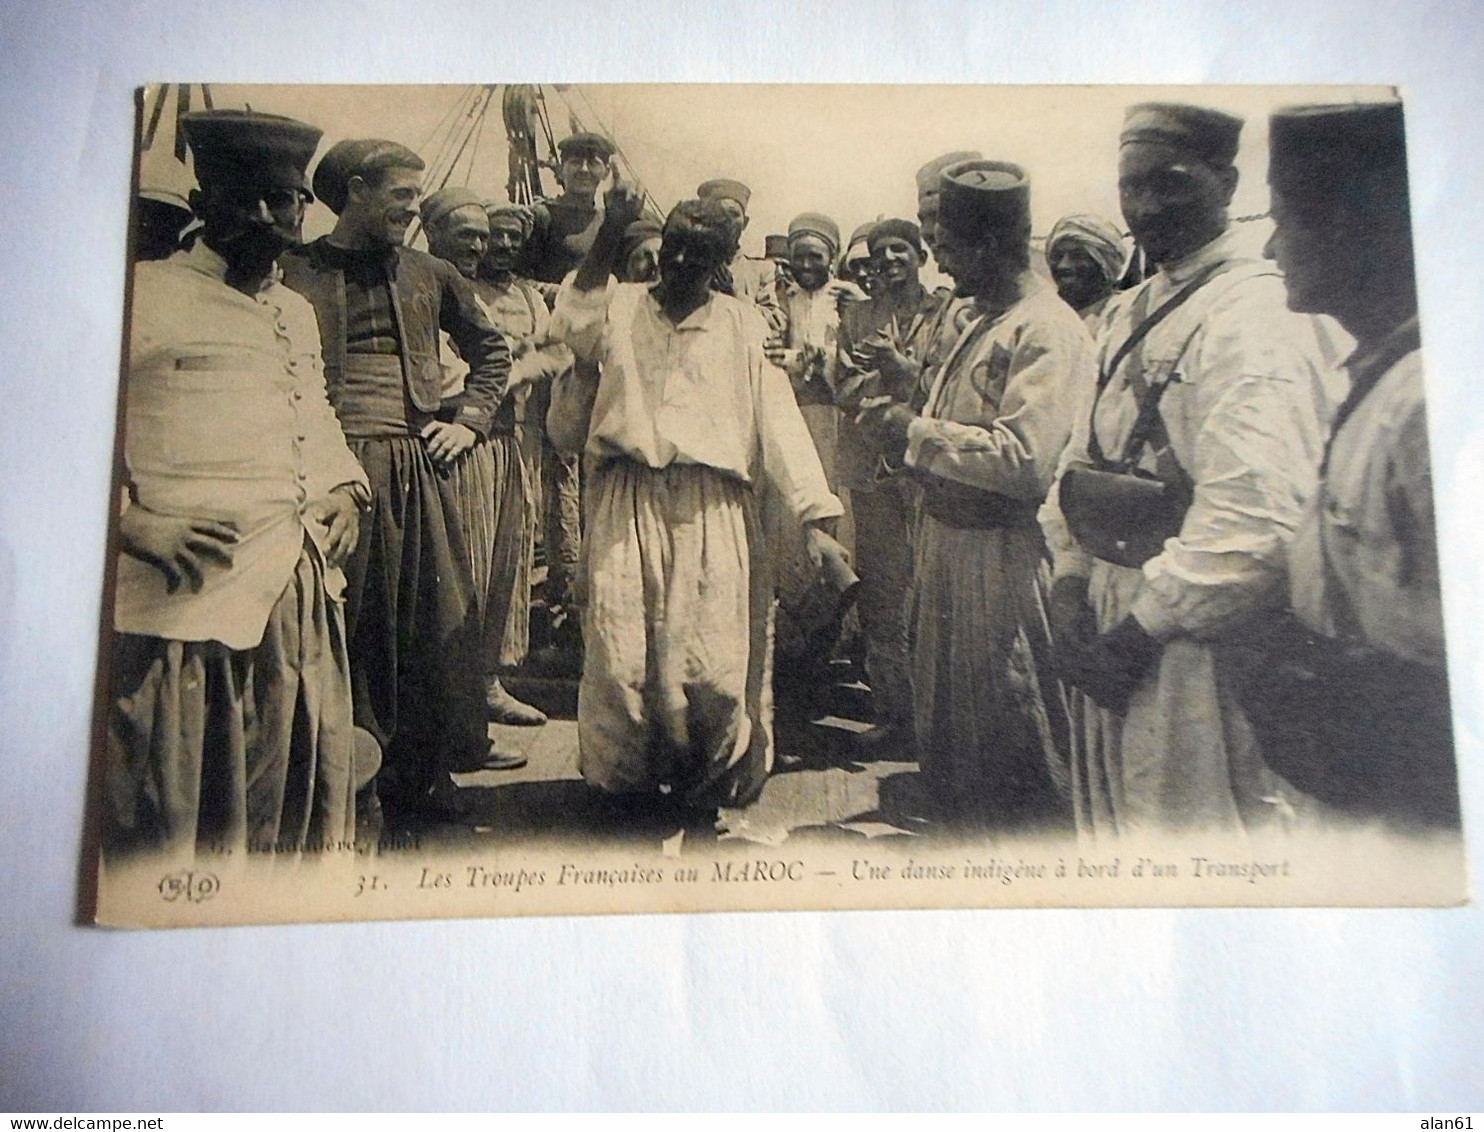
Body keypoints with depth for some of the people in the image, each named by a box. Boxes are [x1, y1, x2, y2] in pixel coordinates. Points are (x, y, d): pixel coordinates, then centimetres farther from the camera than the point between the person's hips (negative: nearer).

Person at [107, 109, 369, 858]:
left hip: (298, 596, 7)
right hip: (185, 599, -6)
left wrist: (345, 486, 14)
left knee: (292, 809, 16)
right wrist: (130, 522, -19)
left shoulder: (299, 313, 18)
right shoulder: (143, 294, -4)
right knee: (165, 830, 2)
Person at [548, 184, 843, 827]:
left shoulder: (742, 325, 10)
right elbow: (573, 324, -8)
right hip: (626, 504, 1)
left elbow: (777, 417, 4)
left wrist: (813, 517, -5)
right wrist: (609, 234, -12)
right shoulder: (621, 306, 14)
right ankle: (629, 777, 21)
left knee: (716, 662, -5)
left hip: (713, 508, -1)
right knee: (620, 652, -3)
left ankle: (707, 784, 20)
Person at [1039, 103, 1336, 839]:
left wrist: (1140, 630, -18)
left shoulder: (1254, 316, -15)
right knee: (1116, 824, 22)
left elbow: (1254, 519, -26)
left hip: (1197, 641, -8)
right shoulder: (1128, 314, 13)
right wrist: (1070, 584, 0)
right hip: (1113, 624, 8)